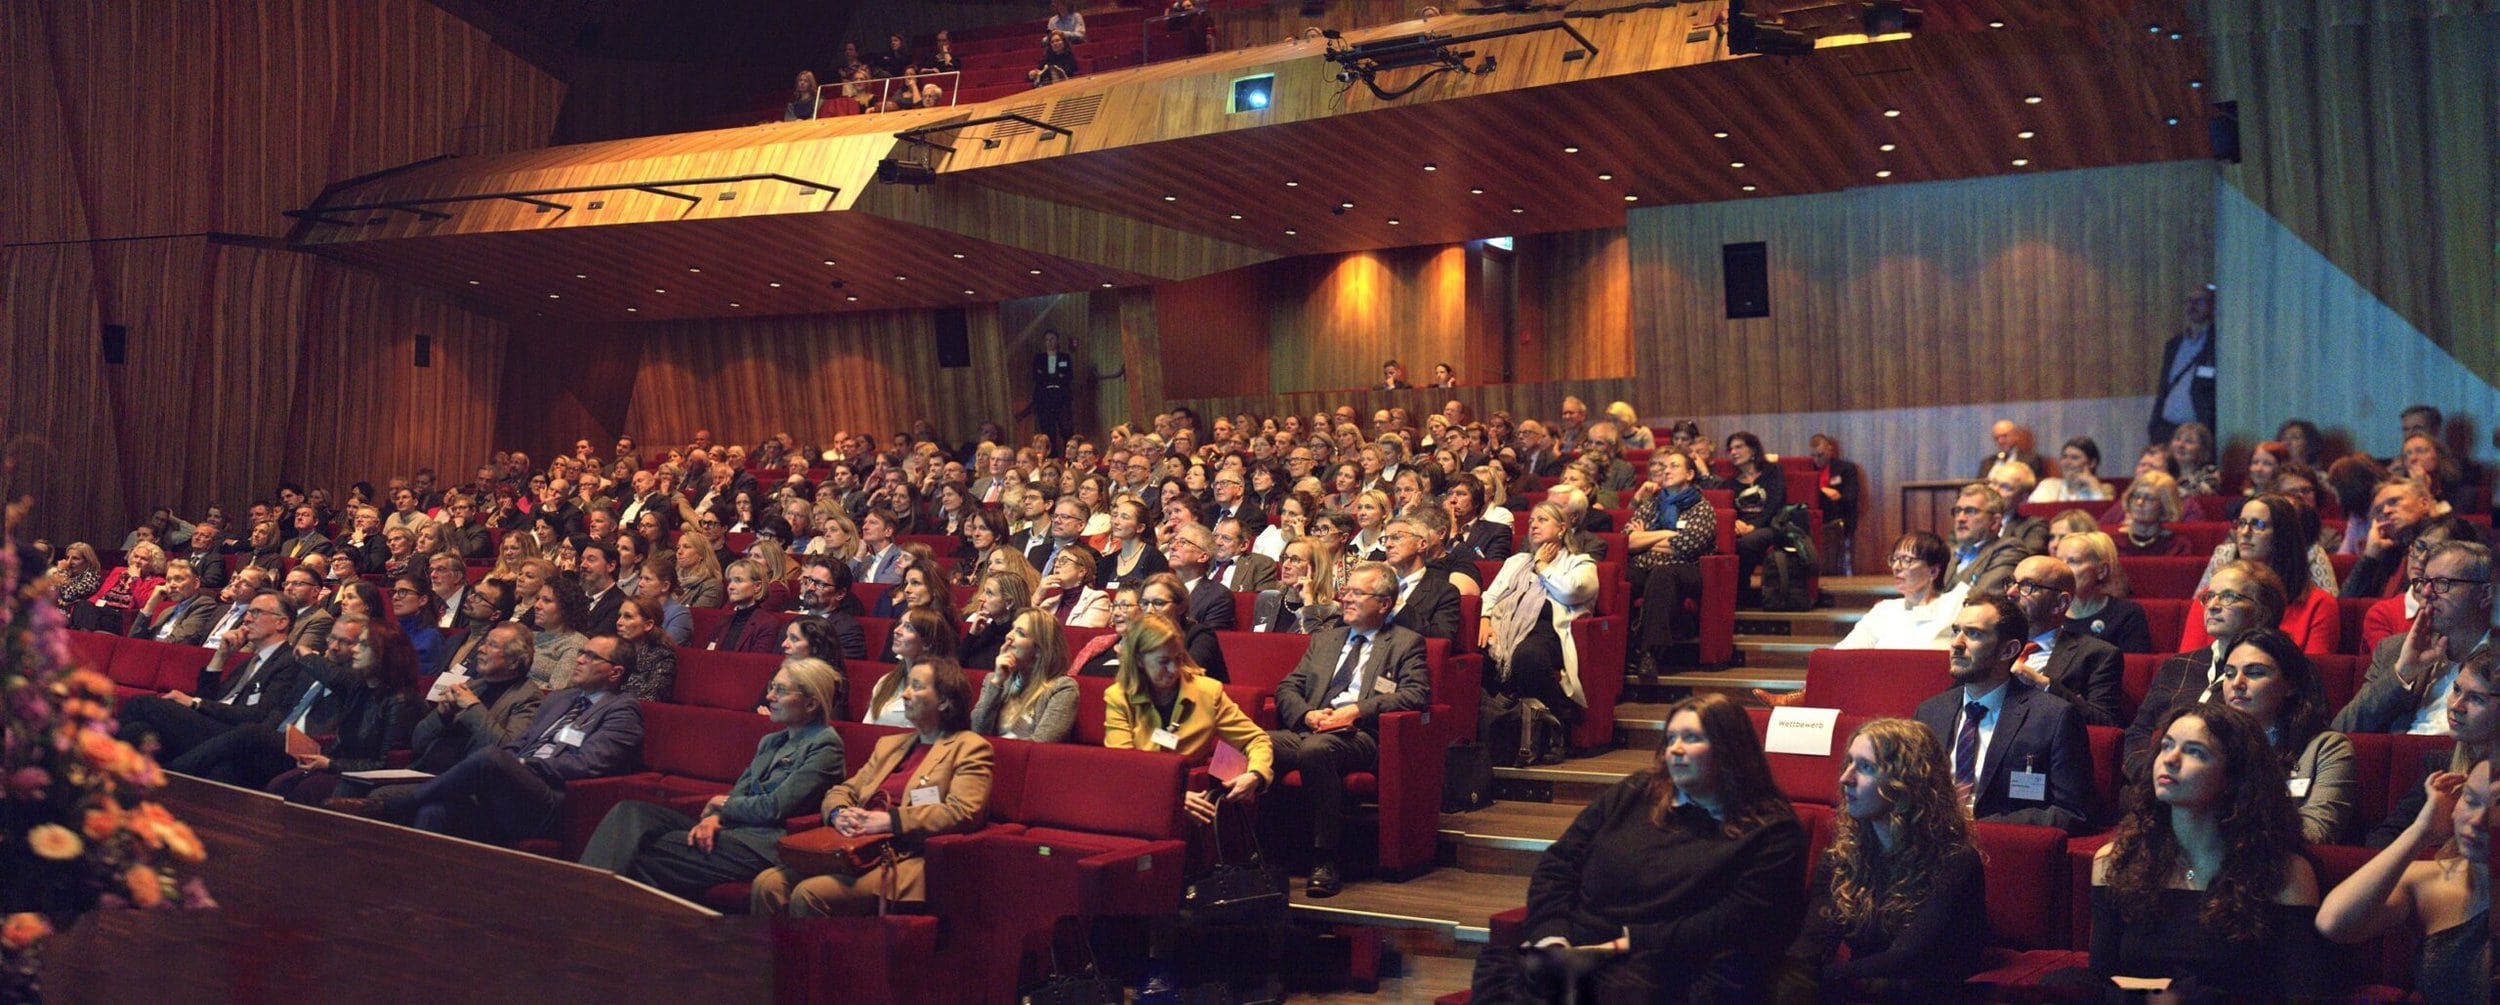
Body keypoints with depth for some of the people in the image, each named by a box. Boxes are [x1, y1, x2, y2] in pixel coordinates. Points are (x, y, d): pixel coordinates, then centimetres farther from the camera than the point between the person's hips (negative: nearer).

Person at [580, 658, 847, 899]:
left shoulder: (825, 745, -5)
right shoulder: (770, 742, 23)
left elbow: (776, 807, -12)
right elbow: (739, 791, 15)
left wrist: (723, 804, 3)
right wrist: (713, 817, -8)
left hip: (765, 841, -8)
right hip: (732, 829, 8)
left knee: (648, 853, -22)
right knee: (631, 812, -11)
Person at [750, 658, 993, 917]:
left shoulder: (969, 747, 3)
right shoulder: (889, 744, 27)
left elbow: (963, 812, -12)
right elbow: (843, 791, 25)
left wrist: (888, 820, -16)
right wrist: (839, 813, 0)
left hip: (905, 860, -7)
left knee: (808, 894, -27)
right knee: (767, 883, -16)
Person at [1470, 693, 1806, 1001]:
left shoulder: (1772, 832, 7)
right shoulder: (1635, 794, 19)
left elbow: (1734, 928, -5)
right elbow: (1558, 865, 16)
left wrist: (1633, 942, -10)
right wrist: (1553, 937, -2)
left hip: (1664, 974, -3)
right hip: (1573, 949, 3)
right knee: (1496, 970, -28)